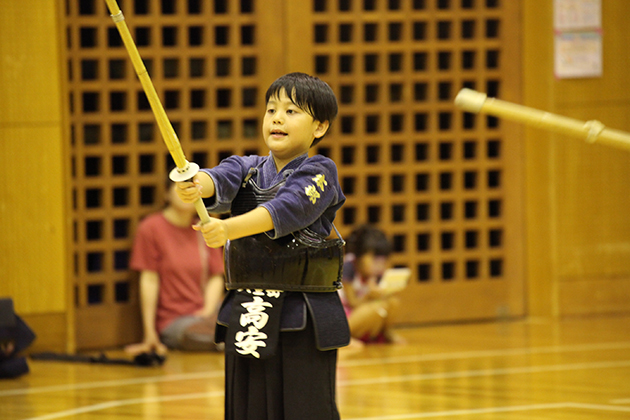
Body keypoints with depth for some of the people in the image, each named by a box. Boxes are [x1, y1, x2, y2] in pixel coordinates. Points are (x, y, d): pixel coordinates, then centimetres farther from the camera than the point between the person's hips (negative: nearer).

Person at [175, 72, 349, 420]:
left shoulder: (319, 172, -4)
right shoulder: (247, 169, 12)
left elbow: (286, 210, -23)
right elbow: (221, 181, -11)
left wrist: (230, 228, -38)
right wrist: (196, 186, -36)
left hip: (303, 320, -5)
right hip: (246, 318, 5)